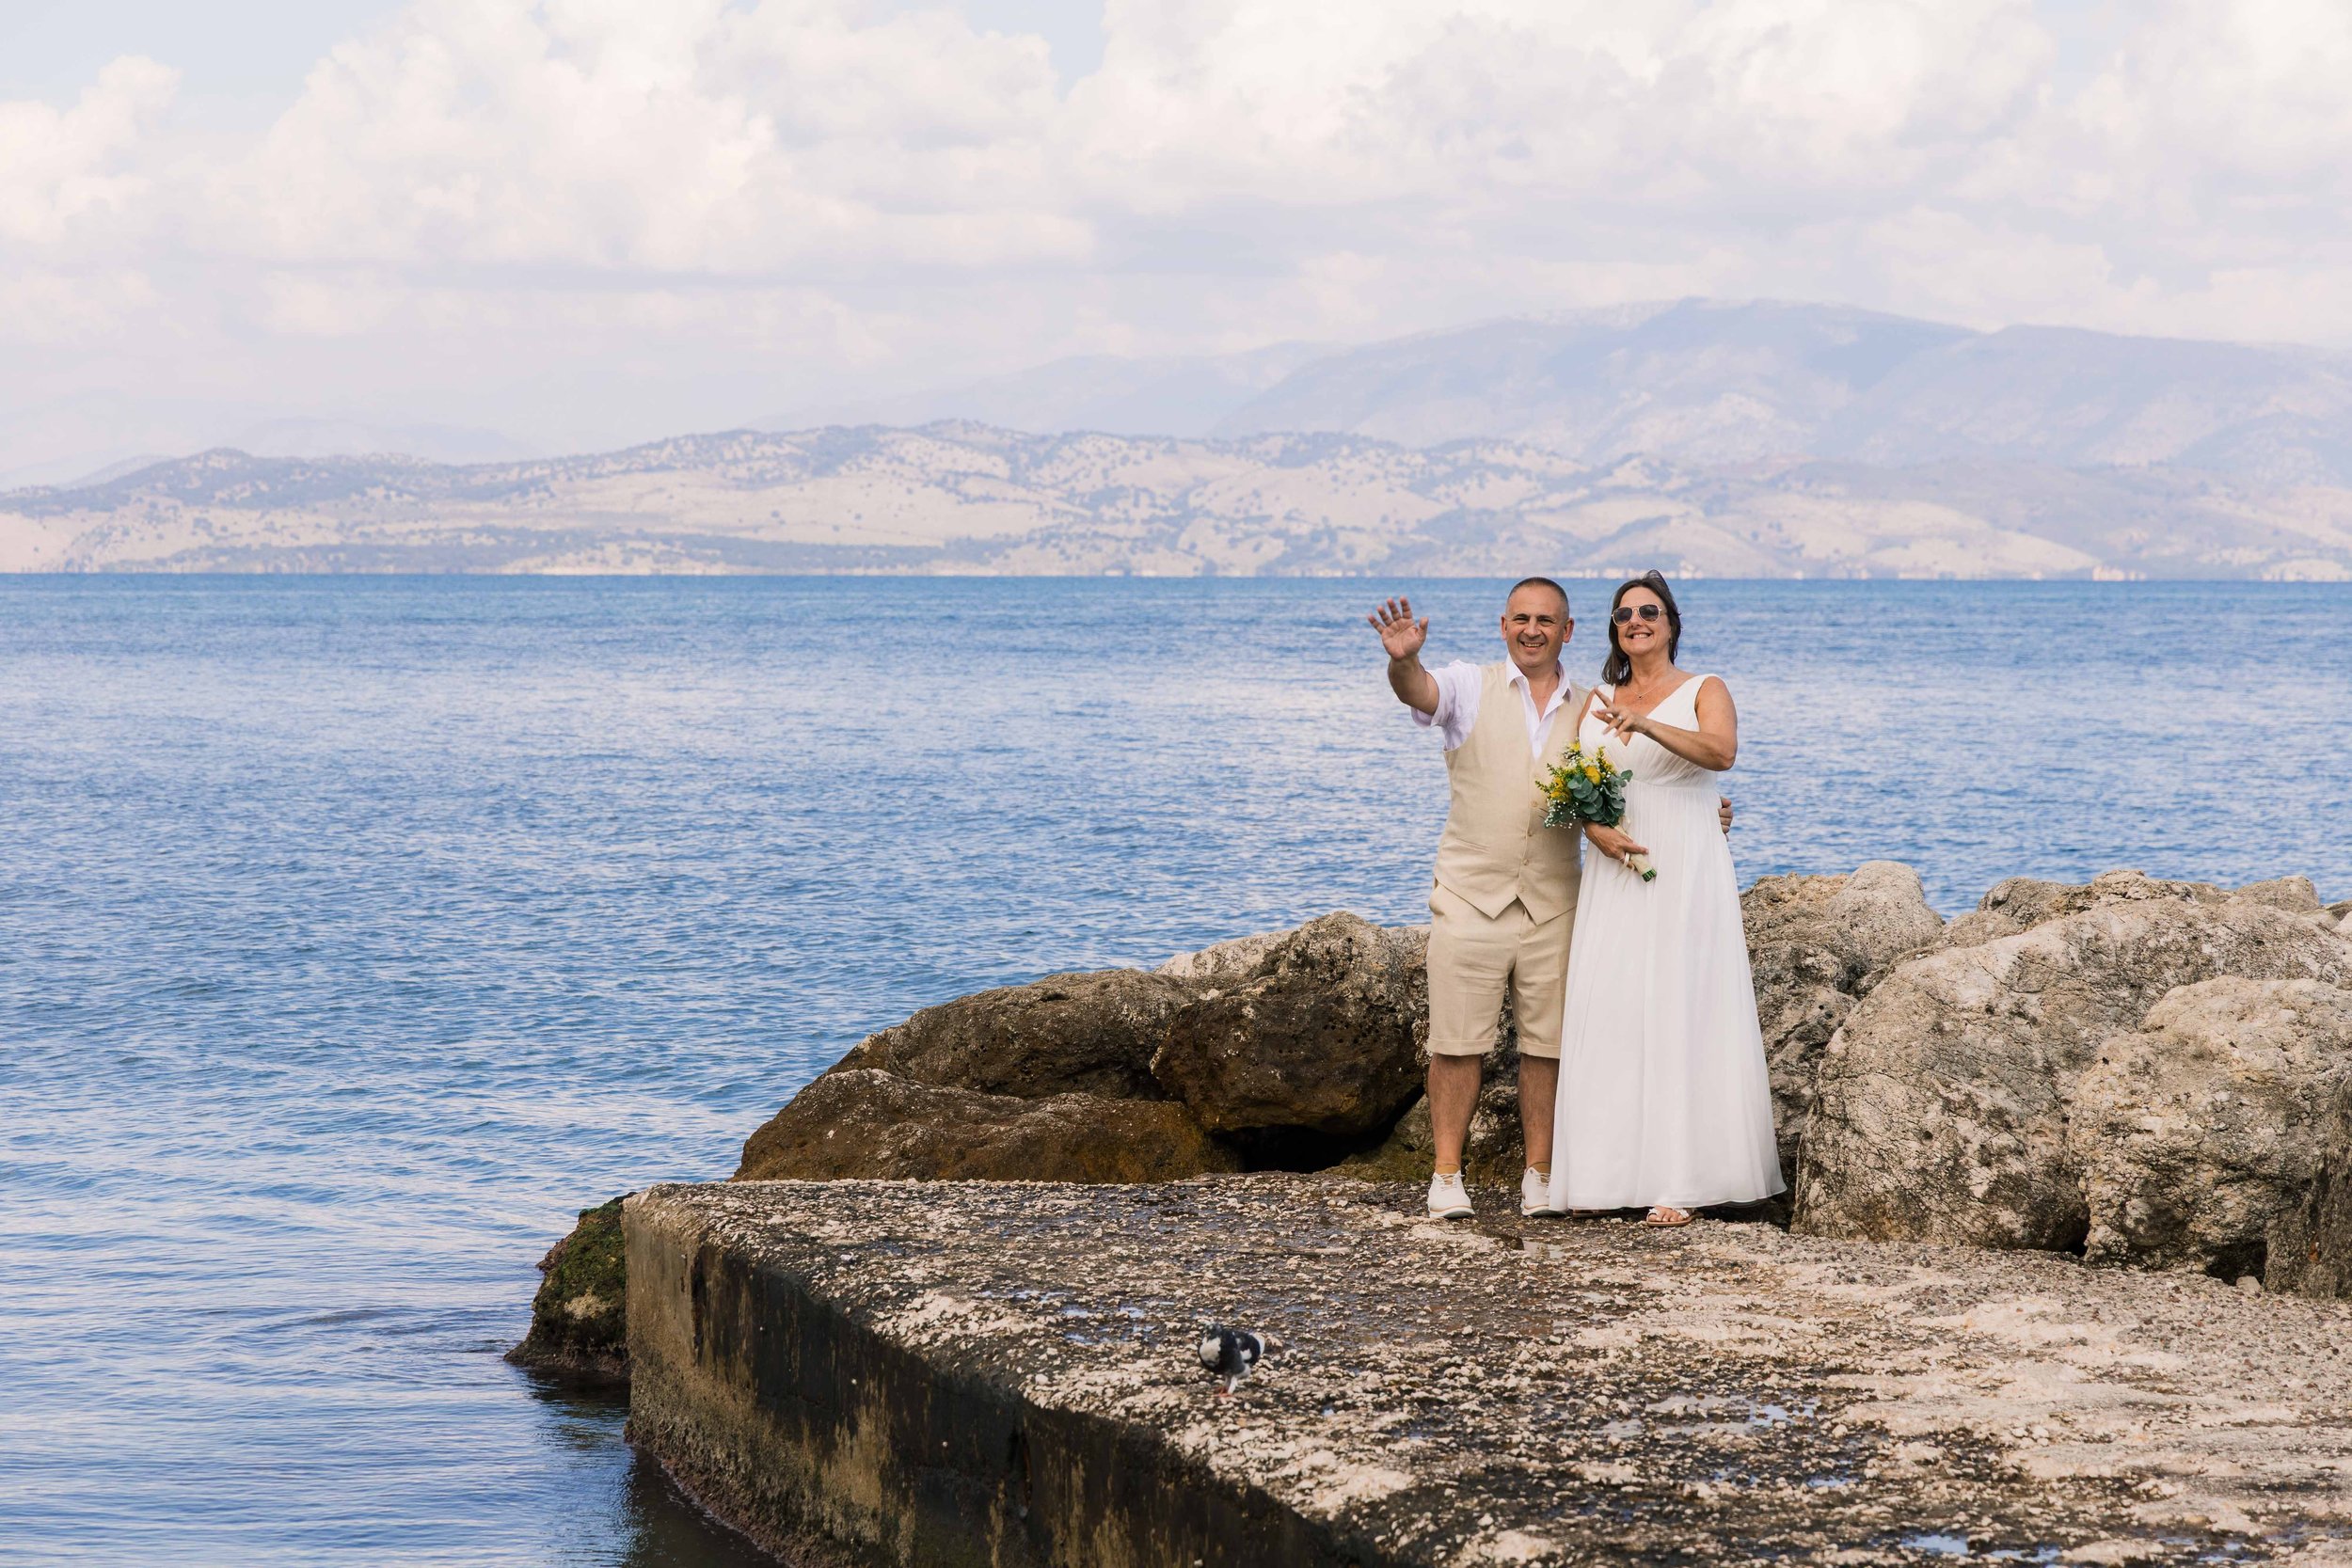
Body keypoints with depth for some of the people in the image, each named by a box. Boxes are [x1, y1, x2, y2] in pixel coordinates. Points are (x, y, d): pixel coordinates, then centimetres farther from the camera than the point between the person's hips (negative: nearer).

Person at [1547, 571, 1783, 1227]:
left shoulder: (1704, 692, 1)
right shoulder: (1597, 701, 15)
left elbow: (1722, 752, -20)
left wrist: (1646, 726, -35)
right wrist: (1596, 828, -11)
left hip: (1686, 871, -4)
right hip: (1614, 871, 4)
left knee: (1678, 1010, -9)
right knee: (1607, 1011, -2)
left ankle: (1680, 1180, -11)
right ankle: (1607, 1173, 2)